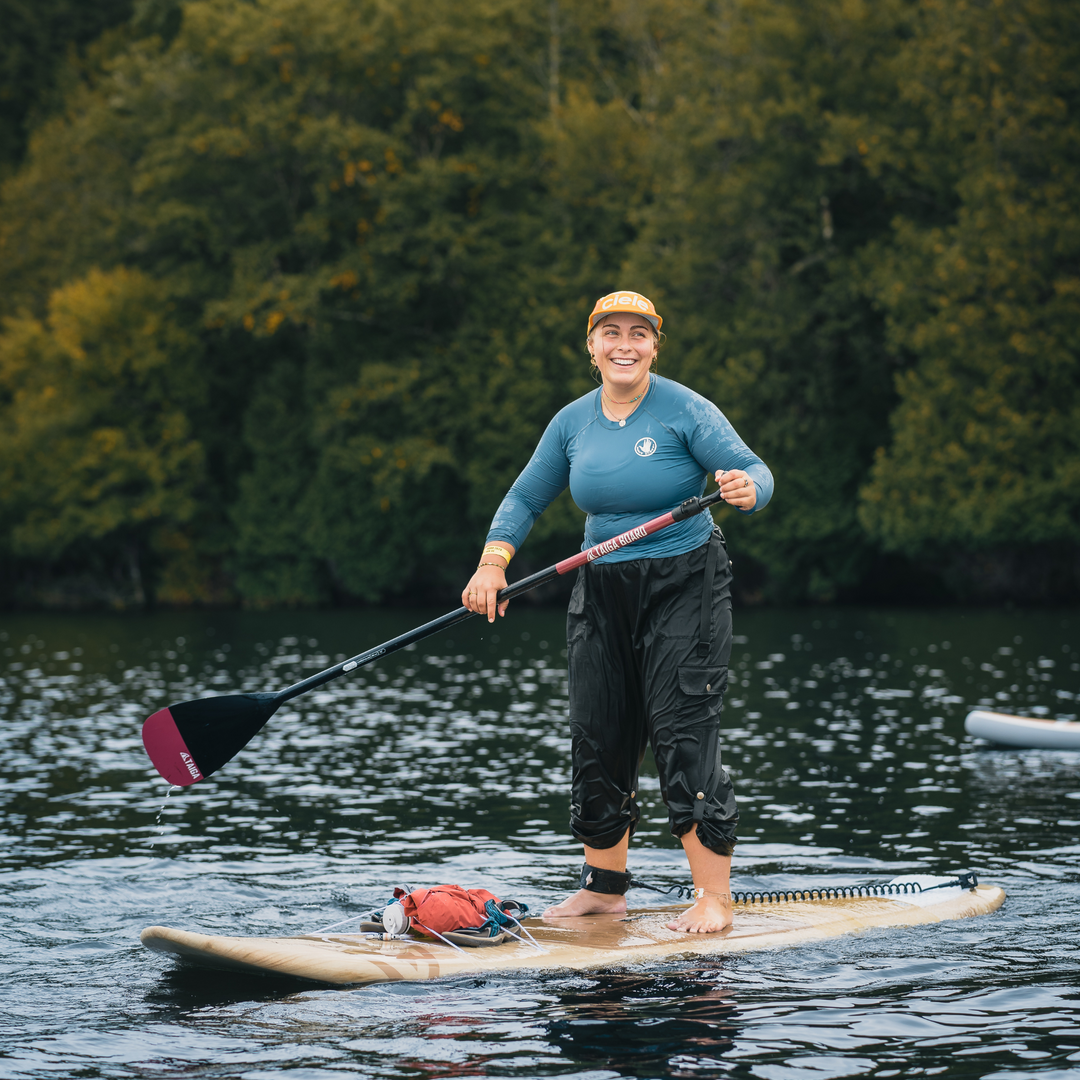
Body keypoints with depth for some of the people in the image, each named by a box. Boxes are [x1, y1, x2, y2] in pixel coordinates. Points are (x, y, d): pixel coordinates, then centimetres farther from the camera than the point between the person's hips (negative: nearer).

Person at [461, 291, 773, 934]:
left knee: (685, 736, -11)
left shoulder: (685, 411, -9)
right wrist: (494, 562, -2)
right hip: (603, 592, 6)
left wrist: (748, 488, -38)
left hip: (686, 586, -6)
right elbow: (526, 499, 14)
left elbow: (754, 471, -14)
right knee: (598, 738, 8)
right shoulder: (573, 422, 6)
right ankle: (605, 887, 22)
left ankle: (716, 899, -7)